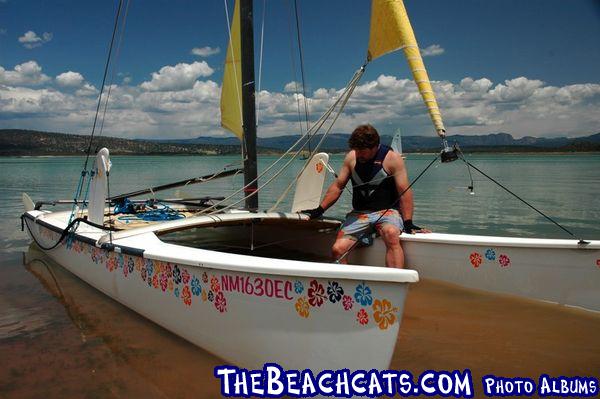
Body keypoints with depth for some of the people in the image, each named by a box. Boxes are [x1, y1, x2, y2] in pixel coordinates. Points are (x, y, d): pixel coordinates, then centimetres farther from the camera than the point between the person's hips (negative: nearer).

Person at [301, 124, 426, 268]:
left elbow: (404, 192, -7)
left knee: (391, 234, -38)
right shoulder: (351, 157, 7)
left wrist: (408, 223, -15)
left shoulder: (393, 159, -5)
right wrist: (319, 210, 9)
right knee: (338, 249, -18)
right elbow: (338, 186, 14)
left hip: (387, 211, -3)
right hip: (359, 213, 4)